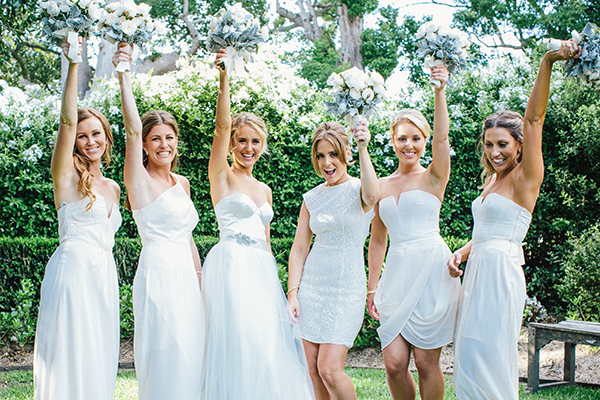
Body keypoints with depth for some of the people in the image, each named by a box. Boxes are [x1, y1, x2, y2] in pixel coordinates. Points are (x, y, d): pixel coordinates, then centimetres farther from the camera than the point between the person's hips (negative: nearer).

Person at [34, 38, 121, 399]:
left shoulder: (112, 188, 18)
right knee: (72, 356, -9)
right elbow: (68, 119, -13)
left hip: (105, 275, 6)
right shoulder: (66, 175, -2)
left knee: (99, 359, 6)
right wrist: (73, 64, -20)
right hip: (73, 270, -6)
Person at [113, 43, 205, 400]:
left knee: (190, 354, 8)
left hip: (187, 273, 7)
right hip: (158, 272, -7)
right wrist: (124, 75, -31)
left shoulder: (182, 183, 15)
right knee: (166, 354, -7)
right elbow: (133, 128, -19)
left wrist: (199, 275, 19)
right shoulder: (139, 179, -5)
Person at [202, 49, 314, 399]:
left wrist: (273, 279, 17)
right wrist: (224, 79, -23)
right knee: (240, 344, -12)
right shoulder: (222, 176, 2)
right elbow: (222, 126, -12)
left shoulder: (265, 190, 19)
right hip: (231, 264, -6)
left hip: (262, 269, 6)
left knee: (270, 342, 2)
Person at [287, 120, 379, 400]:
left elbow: (372, 195, -32)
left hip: (347, 287, -5)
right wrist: (292, 293, 1)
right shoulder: (312, 198, 8)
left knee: (329, 369, -11)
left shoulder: (357, 189, -5)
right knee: (313, 368, 6)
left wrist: (363, 149, -35)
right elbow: (299, 247, 9)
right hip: (312, 284, 5)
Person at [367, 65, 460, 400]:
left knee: (426, 361, -1)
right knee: (394, 363, -3)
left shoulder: (434, 178, 3)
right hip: (396, 273, 4)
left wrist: (440, 91, -27)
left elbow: (442, 138, -16)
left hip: (432, 270, -4)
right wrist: (372, 288, 14)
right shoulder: (381, 186, 14)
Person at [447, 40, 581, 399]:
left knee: (485, 356, -8)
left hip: (501, 272, -9)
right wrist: (461, 253, 4)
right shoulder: (493, 181, 16)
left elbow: (534, 117, -19)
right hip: (479, 271, 9)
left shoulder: (525, 179, -7)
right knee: (472, 357, 11)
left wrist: (548, 61, -29)